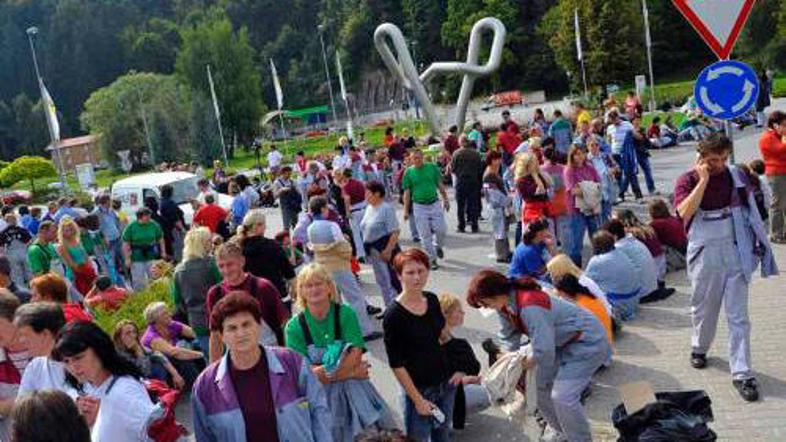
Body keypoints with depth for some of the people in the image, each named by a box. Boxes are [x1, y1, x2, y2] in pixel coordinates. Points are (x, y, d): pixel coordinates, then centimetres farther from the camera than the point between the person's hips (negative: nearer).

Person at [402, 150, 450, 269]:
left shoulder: (432, 167, 2)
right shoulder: (408, 172, -2)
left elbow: (440, 185, 11)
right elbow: (407, 192, 1)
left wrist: (445, 199, 11)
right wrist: (406, 210, -1)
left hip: (434, 203, 1)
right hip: (419, 206, -1)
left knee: (441, 229, -4)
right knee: (425, 235, 2)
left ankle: (438, 246, 28)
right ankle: (432, 259, 13)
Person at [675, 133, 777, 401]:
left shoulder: (736, 176, 4)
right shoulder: (688, 180, -4)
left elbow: (749, 210, 13)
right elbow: (685, 211, -22)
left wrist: (756, 244, 8)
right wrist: (704, 180, -19)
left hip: (735, 252, 2)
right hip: (704, 254, -1)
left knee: (738, 316, 0)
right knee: (704, 308, 14)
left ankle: (742, 373, 2)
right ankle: (699, 348, 41)